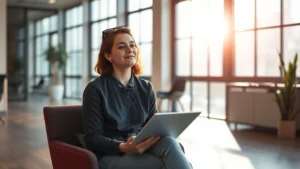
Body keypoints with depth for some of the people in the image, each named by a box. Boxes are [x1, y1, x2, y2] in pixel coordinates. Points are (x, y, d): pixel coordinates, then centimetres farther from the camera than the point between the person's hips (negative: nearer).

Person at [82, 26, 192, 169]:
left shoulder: (146, 88, 11)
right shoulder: (95, 89, -4)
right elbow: (92, 138, -7)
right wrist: (123, 147, -25)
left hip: (143, 149, 5)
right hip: (111, 155, -4)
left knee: (169, 142, -31)